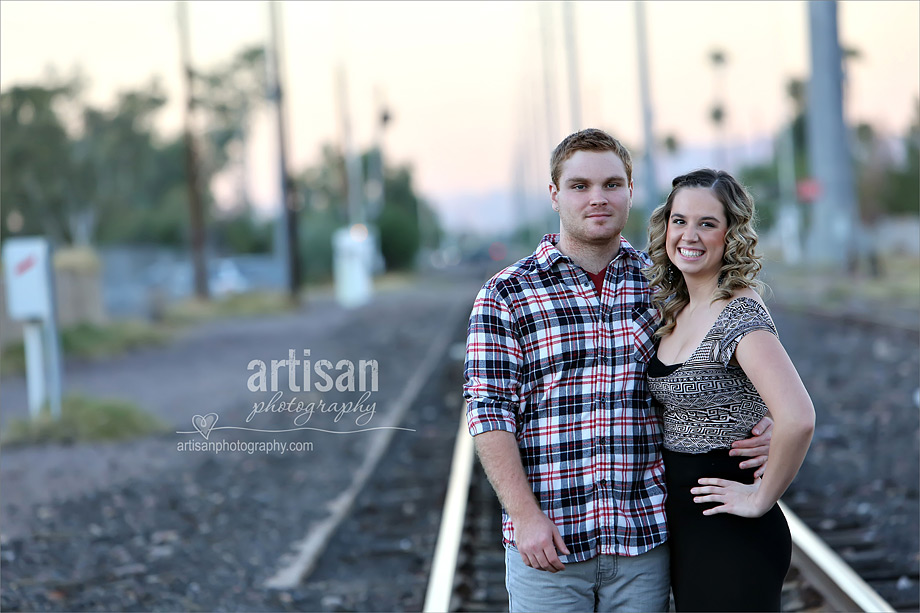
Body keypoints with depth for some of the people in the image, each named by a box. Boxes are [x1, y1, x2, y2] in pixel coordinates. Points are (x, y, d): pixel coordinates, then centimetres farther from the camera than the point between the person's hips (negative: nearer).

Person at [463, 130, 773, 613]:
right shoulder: (506, 295, 0)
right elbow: (489, 412, -5)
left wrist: (758, 429, -4)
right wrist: (526, 516, -14)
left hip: (647, 536, 2)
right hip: (547, 539, -2)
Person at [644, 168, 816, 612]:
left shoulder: (740, 316, -19)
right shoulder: (676, 311, 8)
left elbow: (797, 417, -33)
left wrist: (762, 497, -20)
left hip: (732, 541, -9)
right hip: (683, 533, 9)